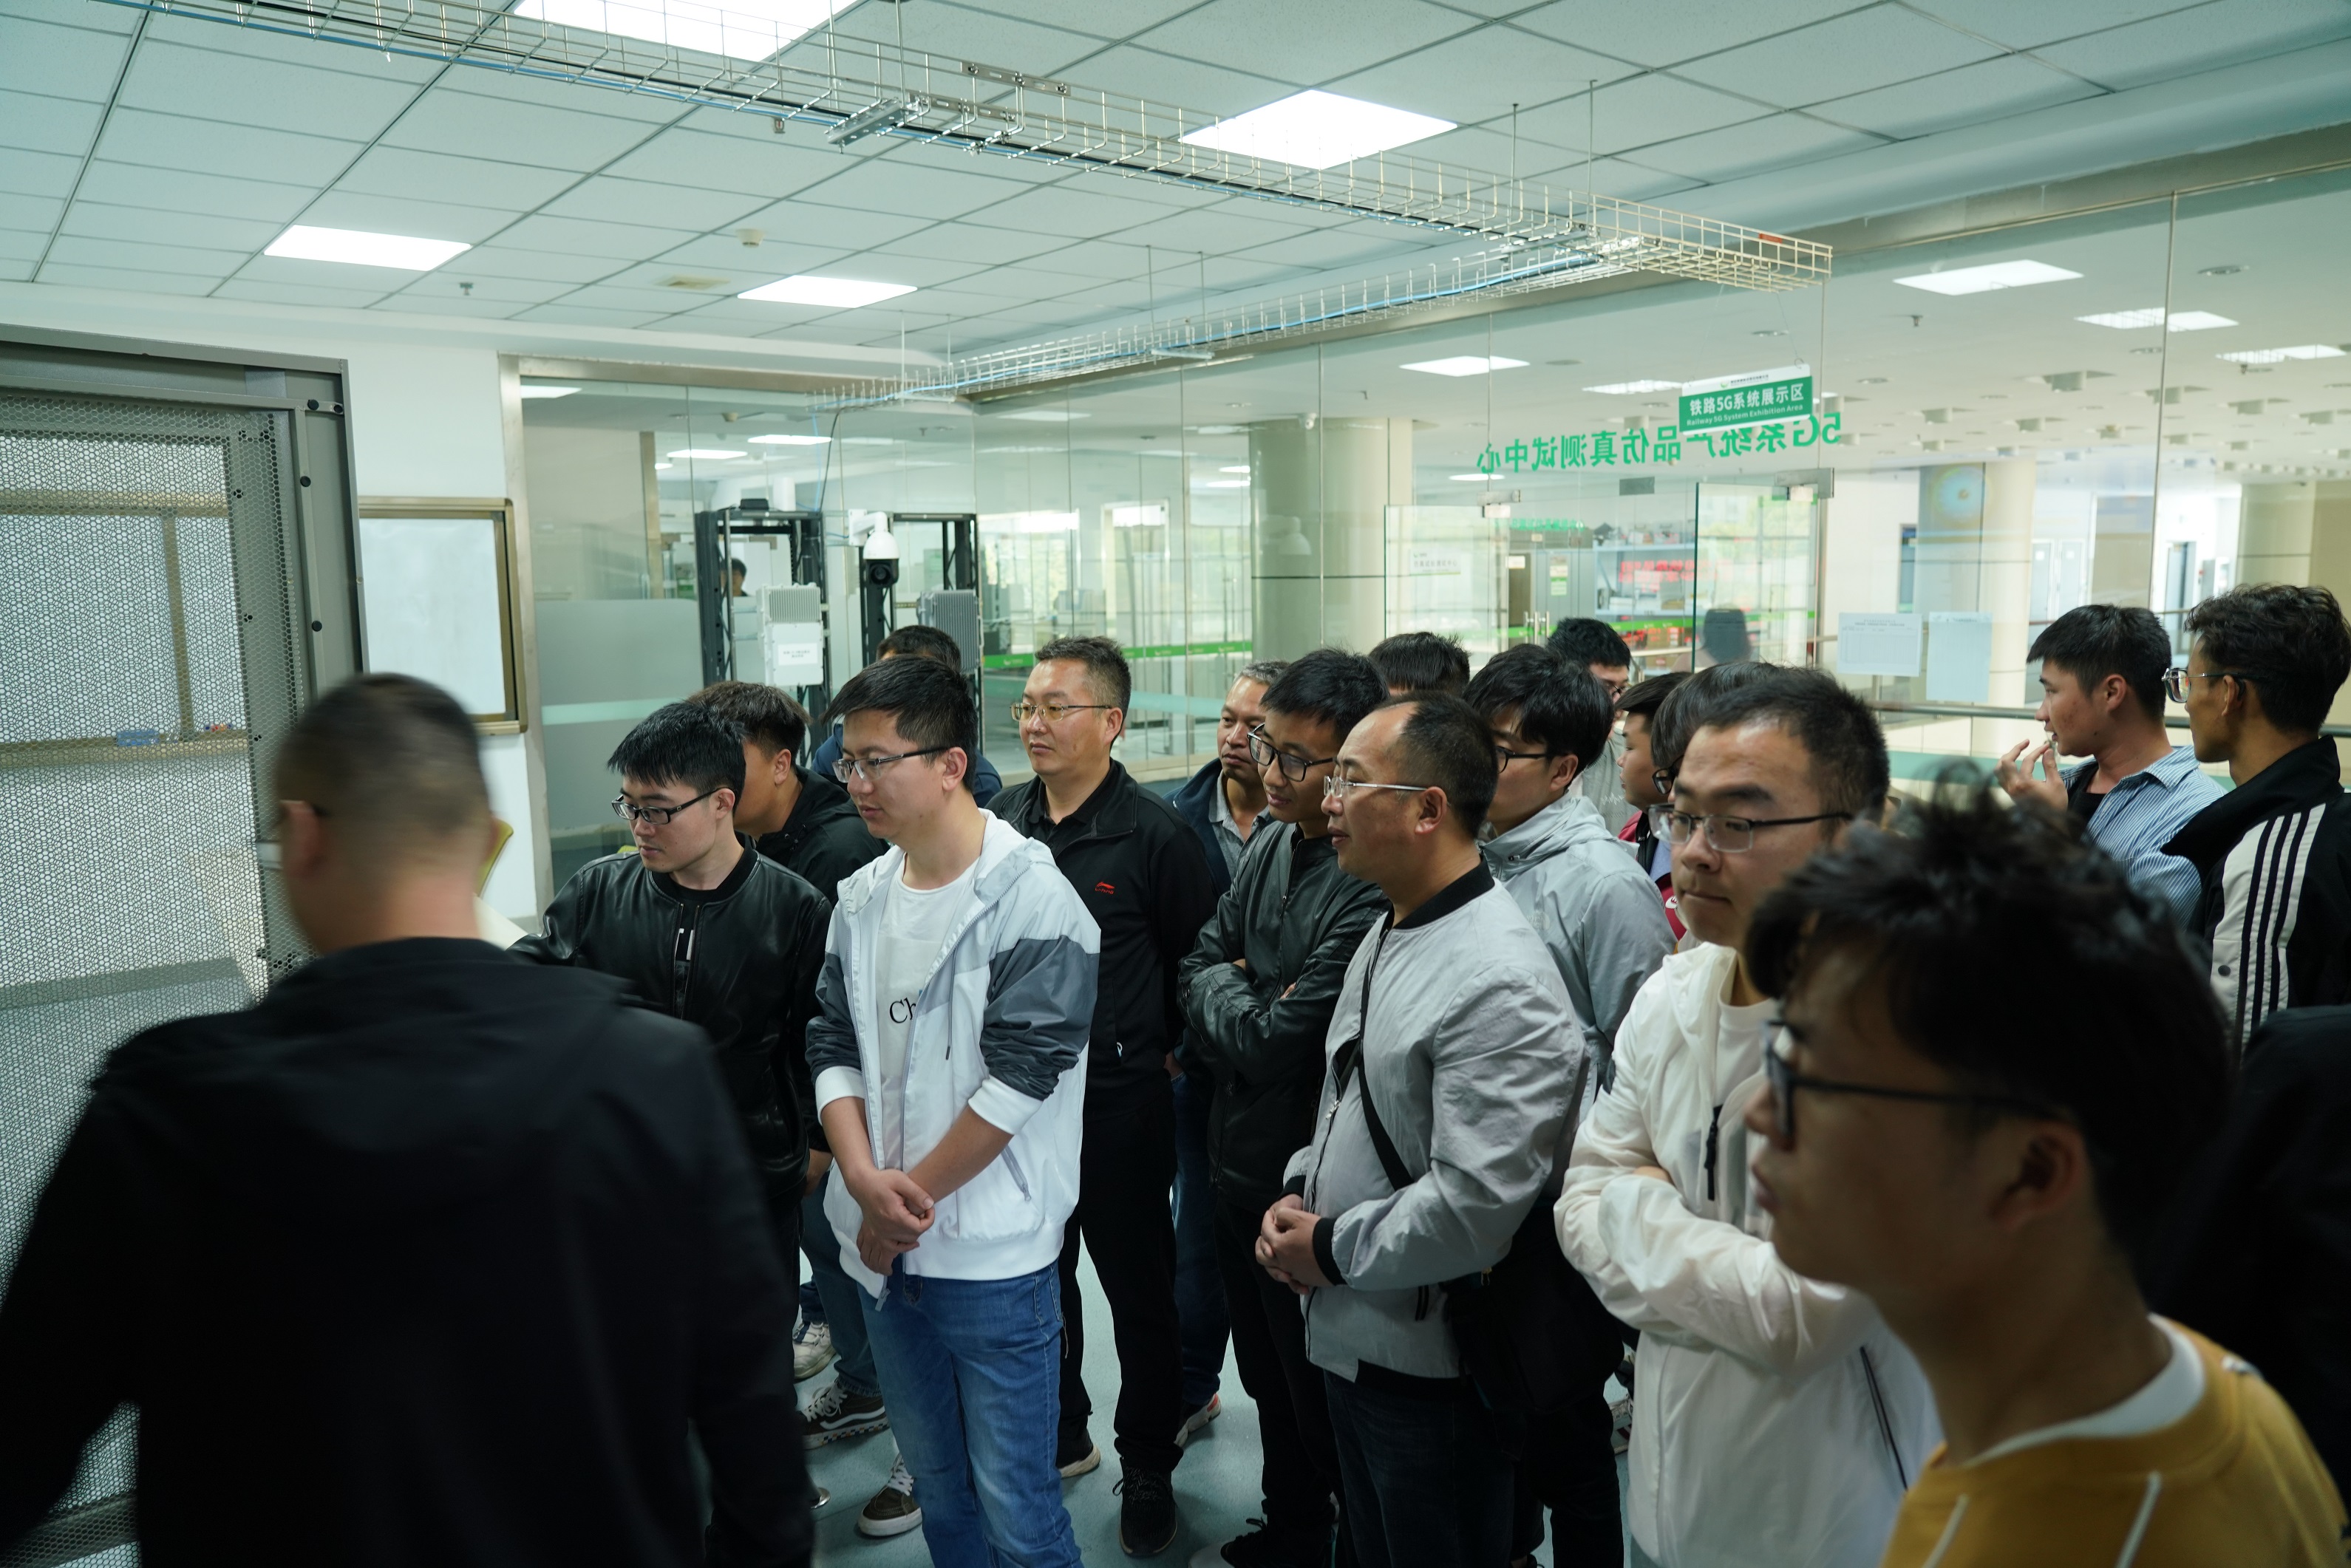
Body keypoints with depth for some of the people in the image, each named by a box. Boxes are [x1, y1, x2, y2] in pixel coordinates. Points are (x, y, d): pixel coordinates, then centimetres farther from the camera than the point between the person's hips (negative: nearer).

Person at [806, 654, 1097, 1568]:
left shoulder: (1032, 901, -15)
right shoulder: (861, 897, 6)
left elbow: (1017, 1082, -18)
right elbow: (834, 1046, 6)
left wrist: (911, 1194, -11)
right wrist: (865, 1179, -10)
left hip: (993, 1255, -6)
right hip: (884, 1251, 6)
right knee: (936, 1486, 21)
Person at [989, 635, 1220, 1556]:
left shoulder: (1155, 834, -11)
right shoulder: (1000, 824, 3)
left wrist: (1155, 1047, -1)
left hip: (1119, 1102, -4)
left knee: (1139, 1289, 10)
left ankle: (1149, 1467, 28)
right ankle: (1057, 1437, 40)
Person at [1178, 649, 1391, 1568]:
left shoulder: (1369, 887, -27)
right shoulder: (1271, 844, 1)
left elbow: (1266, 1043, -24)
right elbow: (1199, 961, 9)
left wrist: (1222, 990, -6)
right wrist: (1240, 1002, -11)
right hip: (1238, 1155, 8)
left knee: (1319, 1391, 12)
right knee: (1266, 1373, 25)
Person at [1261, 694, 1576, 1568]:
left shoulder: (1498, 981, -25)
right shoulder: (1385, 935, 6)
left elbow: (1477, 1207, -29)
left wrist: (1330, 1249, -16)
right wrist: (1295, 1195, 0)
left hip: (1430, 1363, -8)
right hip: (1348, 1336, 8)